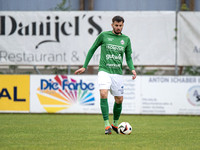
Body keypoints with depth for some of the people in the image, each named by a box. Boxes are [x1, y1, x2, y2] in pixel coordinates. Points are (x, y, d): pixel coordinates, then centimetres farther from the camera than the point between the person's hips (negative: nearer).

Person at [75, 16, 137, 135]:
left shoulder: (126, 39, 9)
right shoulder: (104, 35, 2)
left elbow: (129, 57, 15)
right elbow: (92, 50, 10)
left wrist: (132, 69, -4)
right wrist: (84, 67, 8)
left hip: (117, 73, 3)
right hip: (104, 70, -3)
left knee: (119, 100, 5)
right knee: (103, 94, -23)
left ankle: (115, 124, 29)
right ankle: (107, 125, -21)